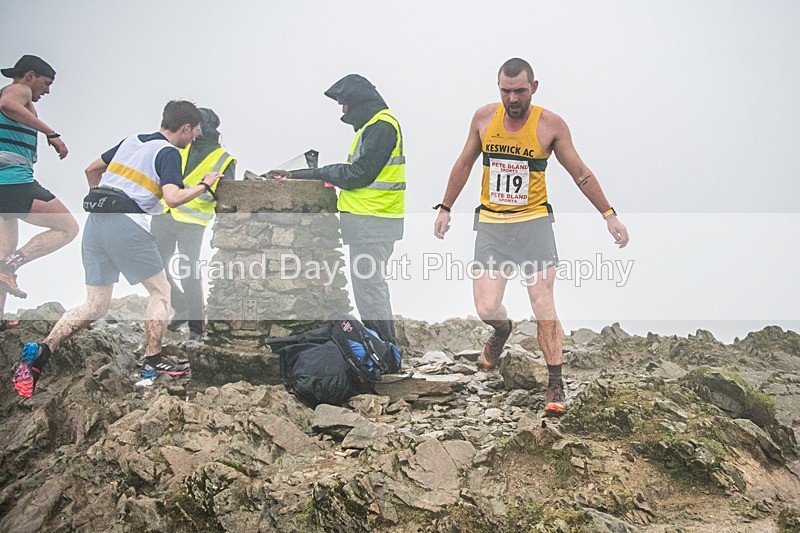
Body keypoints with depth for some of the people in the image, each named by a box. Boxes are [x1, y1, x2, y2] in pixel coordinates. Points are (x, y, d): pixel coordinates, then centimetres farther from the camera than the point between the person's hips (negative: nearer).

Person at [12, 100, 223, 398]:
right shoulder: (169, 153, -1)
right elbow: (172, 198, -15)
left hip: (95, 222, 7)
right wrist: (205, 186, 0)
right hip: (127, 223, -7)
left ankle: (40, 351, -7)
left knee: (95, 307, 9)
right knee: (160, 291, 11)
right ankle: (153, 362, 9)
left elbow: (92, 169, 27)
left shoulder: (131, 141, 20)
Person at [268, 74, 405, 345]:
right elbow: (352, 171, 21)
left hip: (372, 221, -11)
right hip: (368, 220, 11)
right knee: (368, 283, 14)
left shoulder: (381, 125, -12)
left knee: (369, 285, -9)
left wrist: (324, 172, -2)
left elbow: (359, 174, -18)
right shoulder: (371, 125, 22)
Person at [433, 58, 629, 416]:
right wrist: (445, 208, 16)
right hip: (490, 225, 2)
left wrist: (609, 215, 0)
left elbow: (581, 174, 3)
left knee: (544, 307, -8)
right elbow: (464, 164, 15)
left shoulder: (551, 124, -5)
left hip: (533, 222, -2)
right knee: (486, 310, -5)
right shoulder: (484, 118, 1)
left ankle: (556, 386, 5)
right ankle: (502, 329, 33)